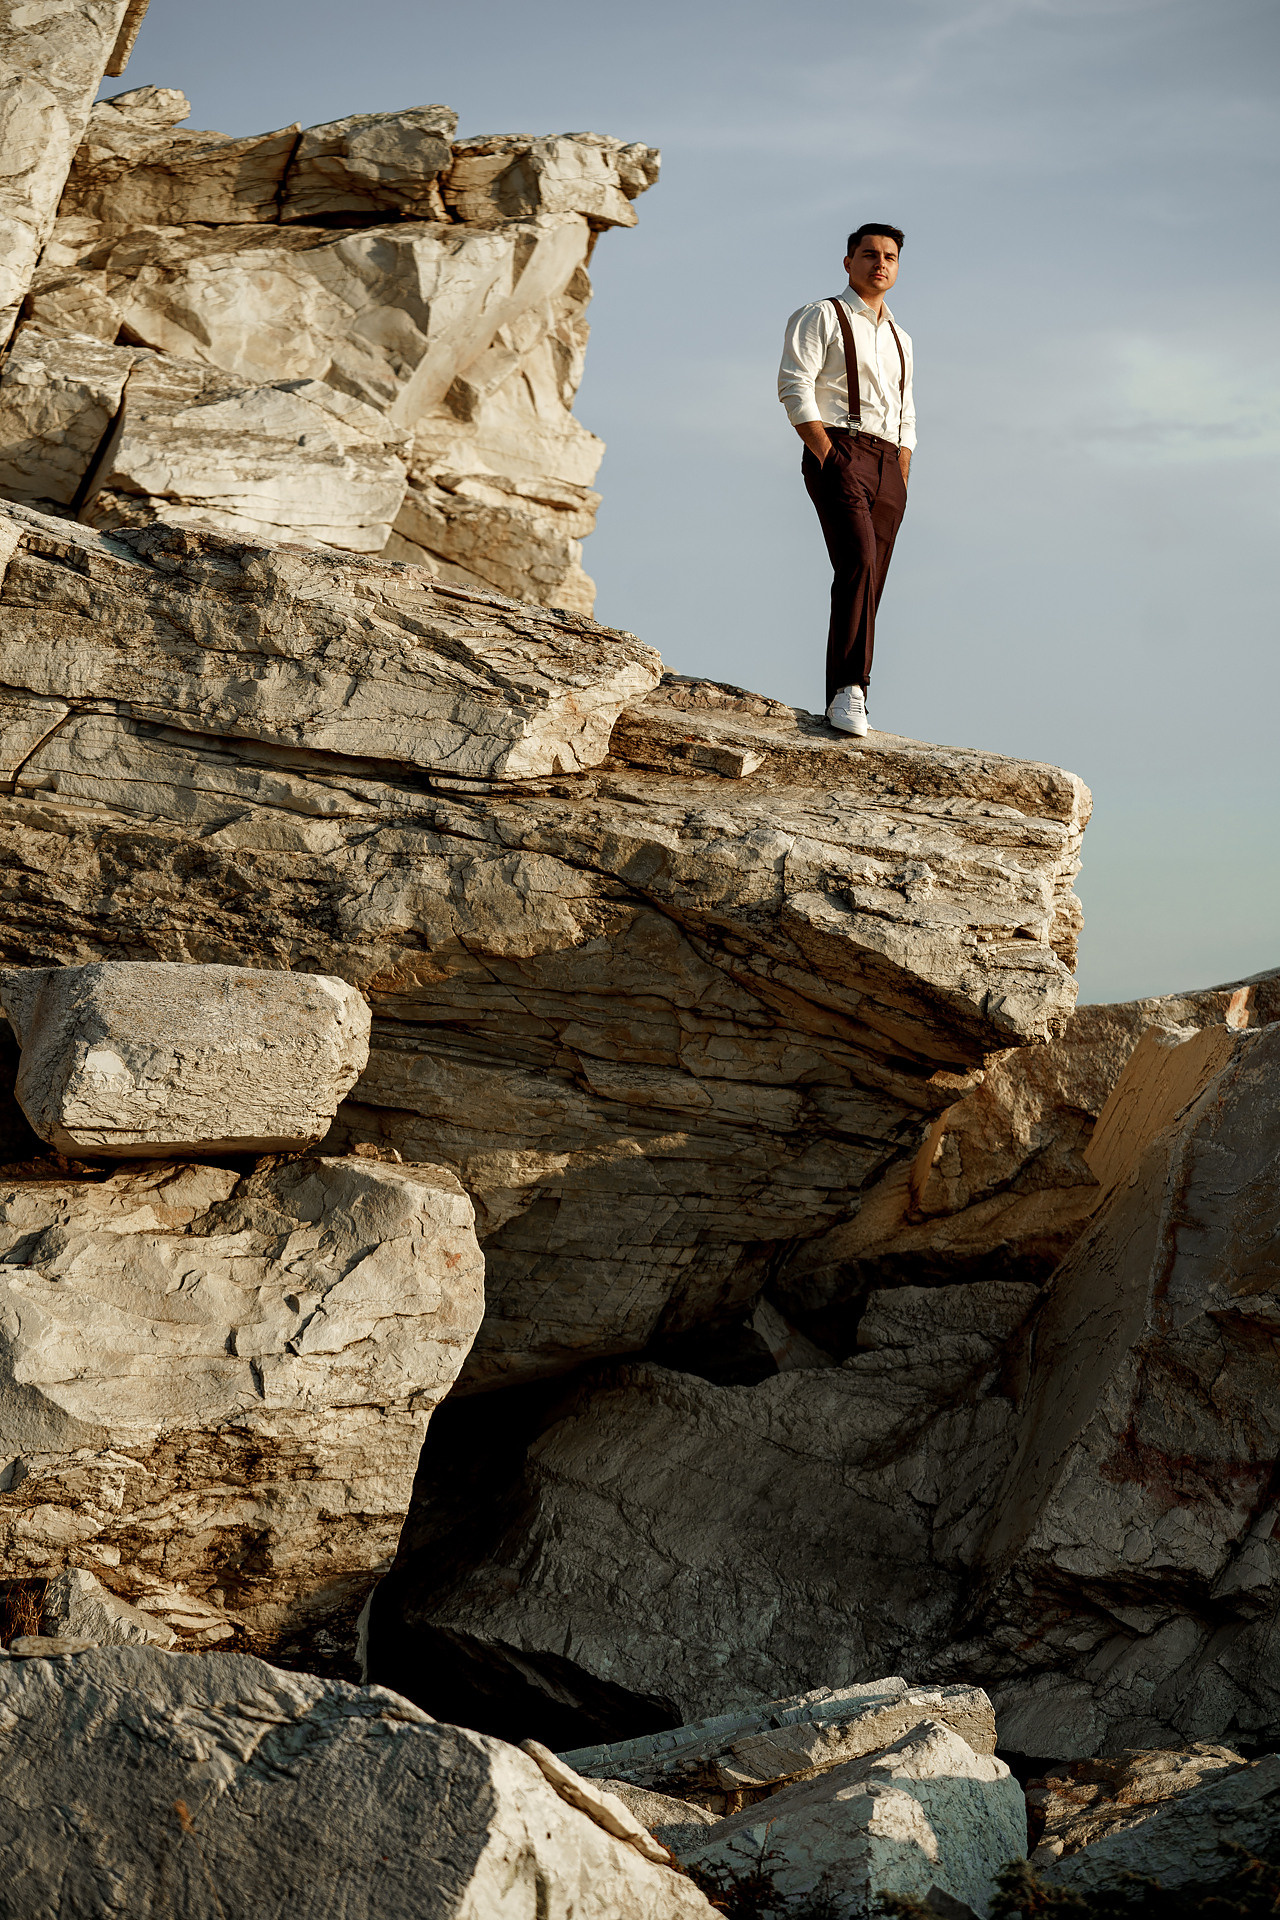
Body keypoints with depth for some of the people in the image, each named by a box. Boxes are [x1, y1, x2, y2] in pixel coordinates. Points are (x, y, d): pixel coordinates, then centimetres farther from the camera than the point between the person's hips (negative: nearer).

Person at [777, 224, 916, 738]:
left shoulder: (900, 339, 27)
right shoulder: (821, 316, 7)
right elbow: (794, 386, -5)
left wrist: (901, 482, 12)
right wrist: (828, 457, -15)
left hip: (887, 464, 7)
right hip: (839, 449, -6)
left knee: (868, 585, 0)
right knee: (858, 564, -25)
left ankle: (843, 702, 2)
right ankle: (848, 689, -30)